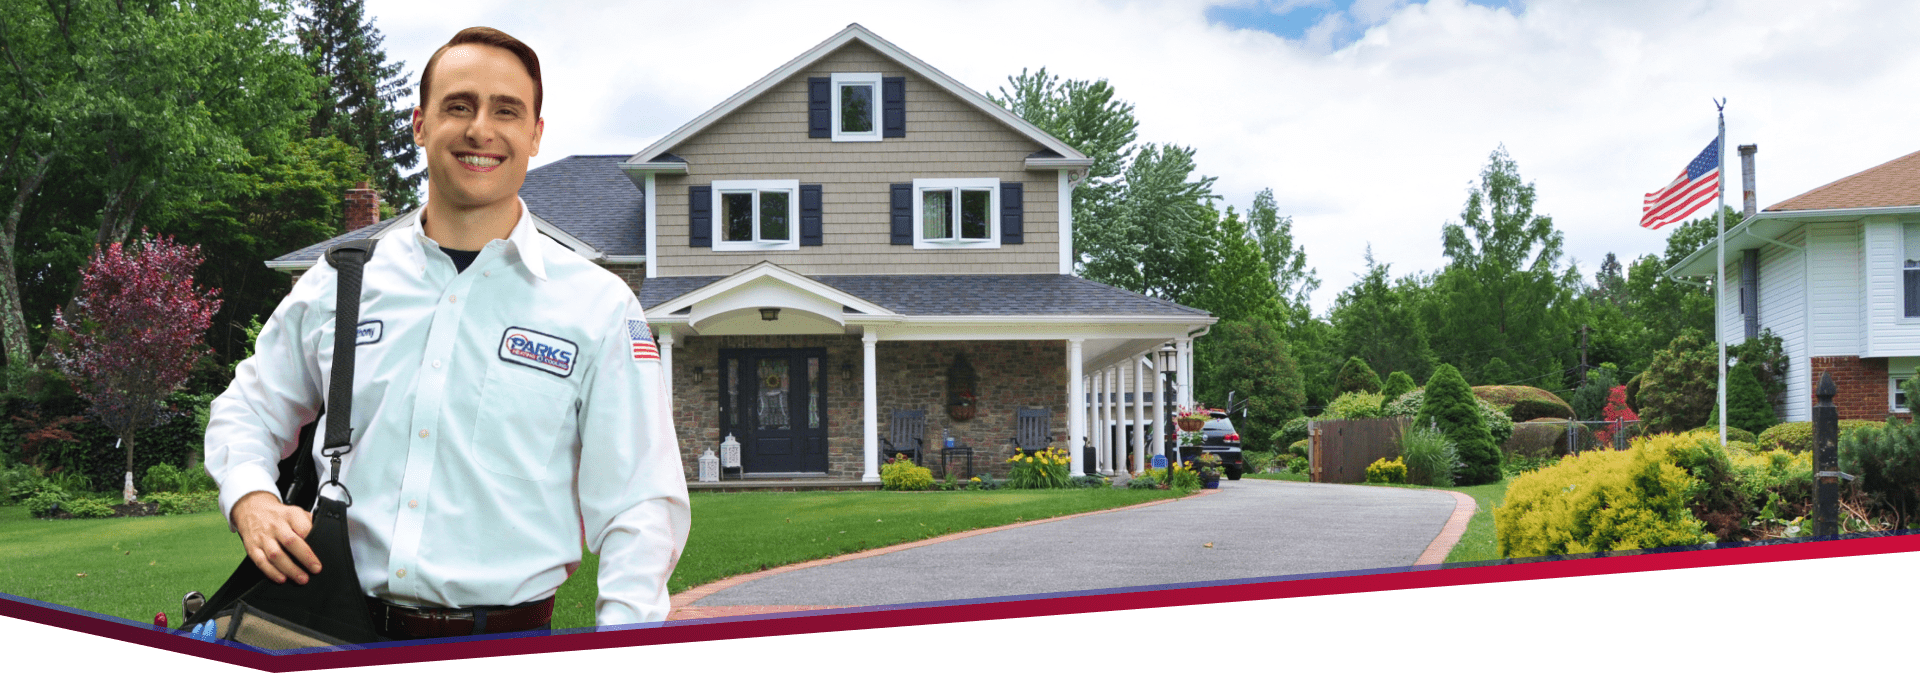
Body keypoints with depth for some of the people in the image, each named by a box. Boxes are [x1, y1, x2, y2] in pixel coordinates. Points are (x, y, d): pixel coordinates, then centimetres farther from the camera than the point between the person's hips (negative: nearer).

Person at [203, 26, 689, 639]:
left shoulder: (600, 306, 3)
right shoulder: (335, 284, 11)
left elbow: (641, 508, 2)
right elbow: (247, 410, 25)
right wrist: (249, 499, 4)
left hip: (509, 646, -1)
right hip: (346, 642, 2)